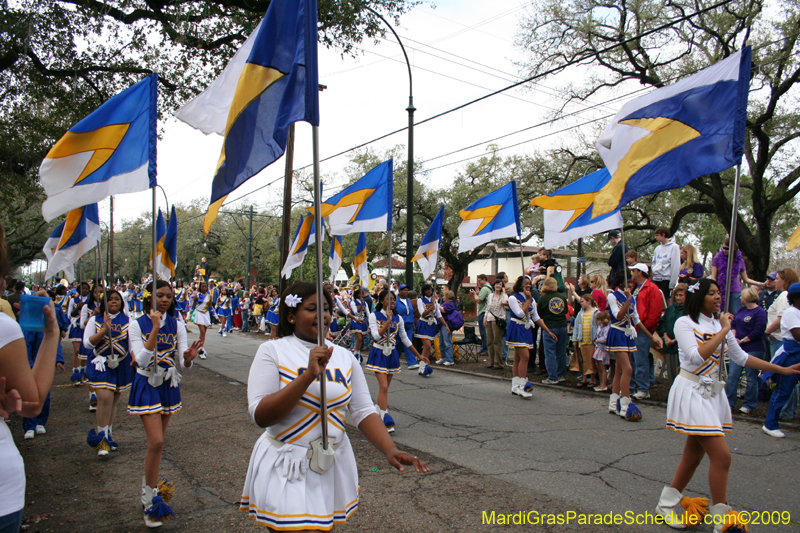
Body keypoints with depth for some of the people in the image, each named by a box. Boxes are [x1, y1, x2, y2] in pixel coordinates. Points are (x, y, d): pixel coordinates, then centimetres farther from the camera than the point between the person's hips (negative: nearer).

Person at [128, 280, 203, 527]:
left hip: (169, 386, 4)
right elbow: (142, 360, -21)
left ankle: (148, 488, 32)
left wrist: (188, 357, -28)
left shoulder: (177, 325, 0)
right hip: (147, 386, -4)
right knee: (156, 442, -12)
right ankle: (151, 500, 2)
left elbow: (182, 365, -4)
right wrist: (155, 328, -26)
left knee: (157, 442, 14)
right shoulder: (136, 325, -8)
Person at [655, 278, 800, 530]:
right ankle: (722, 520, 0)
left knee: (694, 454, 12)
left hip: (712, 394, 8)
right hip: (692, 393, -8)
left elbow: (741, 357, 18)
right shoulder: (684, 323, -9)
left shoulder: (720, 325, 13)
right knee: (721, 455, -11)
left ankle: (668, 503, 25)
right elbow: (697, 357, -21)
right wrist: (724, 331, -16)